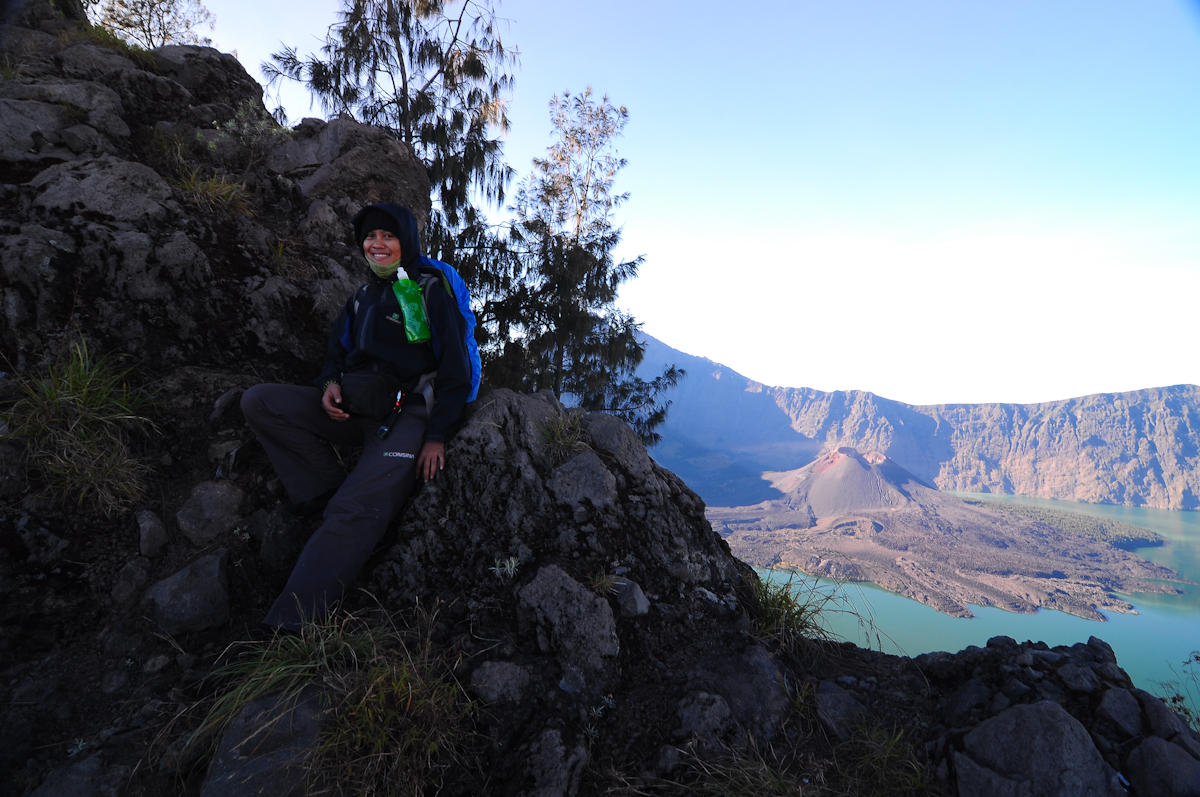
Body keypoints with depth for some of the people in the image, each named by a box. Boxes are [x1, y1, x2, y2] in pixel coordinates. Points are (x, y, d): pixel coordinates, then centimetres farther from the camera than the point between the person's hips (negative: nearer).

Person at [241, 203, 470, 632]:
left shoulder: (430, 293, -1)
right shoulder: (360, 298, 19)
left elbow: (455, 371, -5)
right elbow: (338, 354, 24)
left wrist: (437, 436, -13)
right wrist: (330, 385, -2)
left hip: (407, 414, -7)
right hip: (354, 409, 7)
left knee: (357, 510, -26)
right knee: (259, 401, -10)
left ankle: (291, 622, -25)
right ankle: (329, 490, -11)